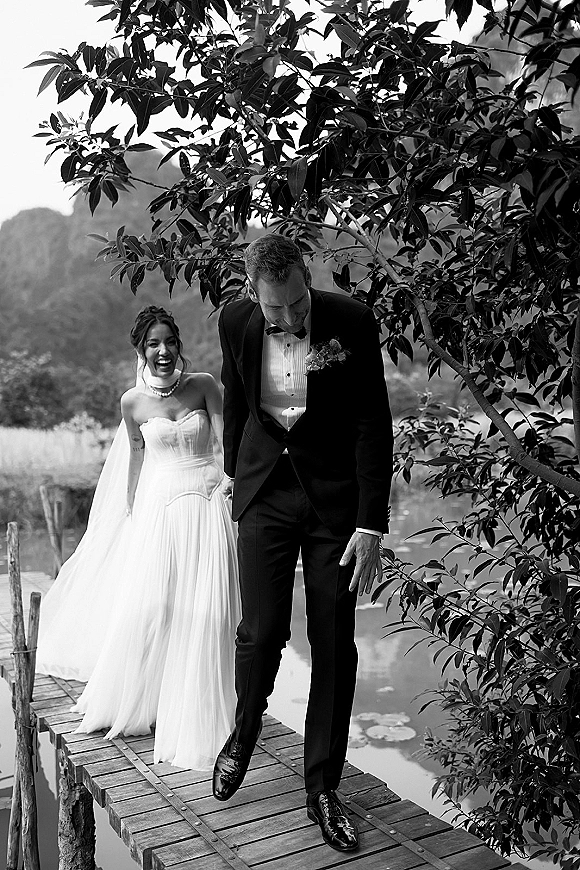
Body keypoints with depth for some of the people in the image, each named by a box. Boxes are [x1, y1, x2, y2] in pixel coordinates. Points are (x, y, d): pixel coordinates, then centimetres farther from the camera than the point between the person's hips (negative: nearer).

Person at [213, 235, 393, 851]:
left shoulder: (352, 322, -14)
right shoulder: (236, 321, -6)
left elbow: (373, 425, -11)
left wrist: (371, 524, -15)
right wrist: (233, 469, 23)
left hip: (335, 497, -1)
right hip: (264, 490, 1)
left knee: (334, 644, 3)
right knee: (261, 632, -3)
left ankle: (322, 787, 21)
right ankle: (245, 729, 31)